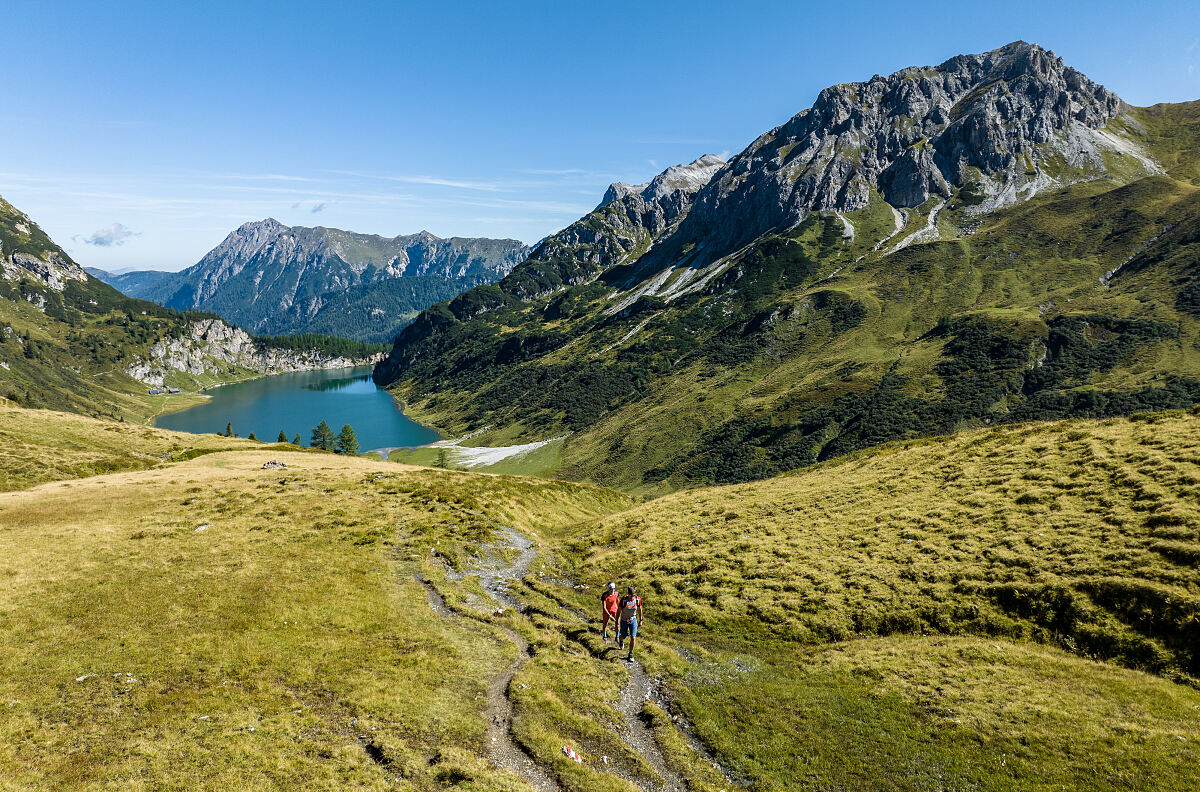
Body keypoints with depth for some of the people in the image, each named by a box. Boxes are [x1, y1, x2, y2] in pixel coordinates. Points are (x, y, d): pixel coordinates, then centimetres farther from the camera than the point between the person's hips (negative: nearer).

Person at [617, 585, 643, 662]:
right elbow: (619, 611, -19)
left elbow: (639, 609, -1)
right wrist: (617, 623, -18)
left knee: (633, 638, -7)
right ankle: (620, 640, 55)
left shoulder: (638, 599, -19)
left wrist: (640, 620, 8)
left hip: (633, 620, 1)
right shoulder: (624, 599, -27)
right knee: (623, 636, 16)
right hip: (624, 621, -1)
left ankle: (630, 655, 11)